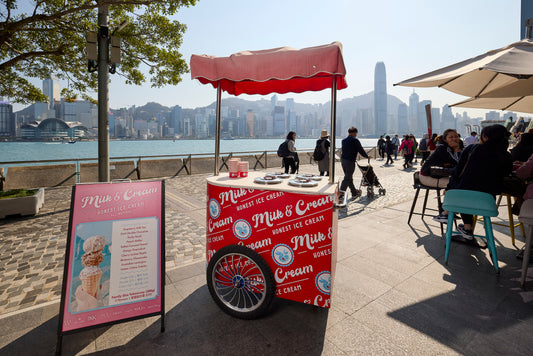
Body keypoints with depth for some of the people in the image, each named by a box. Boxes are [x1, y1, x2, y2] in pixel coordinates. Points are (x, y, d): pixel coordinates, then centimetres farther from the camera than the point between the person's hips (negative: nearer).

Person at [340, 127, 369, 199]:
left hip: (343, 160, 8)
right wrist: (367, 156, 11)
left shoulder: (344, 140, 13)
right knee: (347, 179, -5)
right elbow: (361, 150, -5)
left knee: (349, 177, 17)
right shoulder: (355, 140, -9)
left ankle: (354, 193, 30)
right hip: (350, 161, -8)